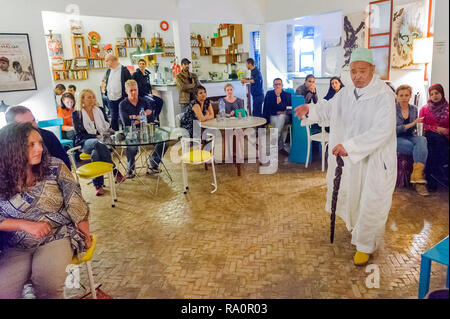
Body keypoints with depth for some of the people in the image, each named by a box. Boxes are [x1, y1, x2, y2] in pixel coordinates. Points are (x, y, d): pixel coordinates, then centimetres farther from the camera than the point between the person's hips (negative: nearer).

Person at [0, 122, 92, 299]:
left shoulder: (55, 166, -5)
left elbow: (75, 203, -4)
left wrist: (86, 235, -4)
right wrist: (26, 225, -14)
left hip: (57, 237, -1)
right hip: (16, 248, 2)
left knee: (47, 283, -25)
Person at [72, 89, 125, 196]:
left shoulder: (99, 110, 17)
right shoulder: (76, 114, 6)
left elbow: (107, 127, 17)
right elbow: (79, 134, -3)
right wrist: (96, 137, -15)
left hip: (100, 141, 3)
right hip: (84, 143, -3)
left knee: (96, 153, -35)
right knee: (97, 143, -39)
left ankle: (98, 185, -34)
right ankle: (115, 172, -36)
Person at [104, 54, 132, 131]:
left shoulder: (124, 70, -7)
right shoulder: (108, 71, 13)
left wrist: (126, 95, -10)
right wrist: (105, 90, 8)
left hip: (121, 98, -6)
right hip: (111, 99, 6)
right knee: (113, 118, 10)